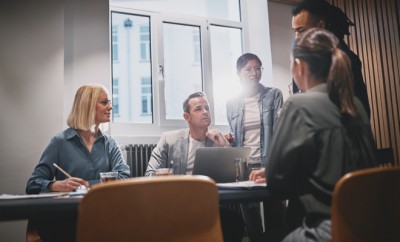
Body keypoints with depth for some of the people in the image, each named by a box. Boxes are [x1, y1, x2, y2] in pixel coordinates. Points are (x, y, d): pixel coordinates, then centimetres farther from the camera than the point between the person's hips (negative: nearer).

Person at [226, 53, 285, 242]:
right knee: (251, 221, 10)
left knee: (274, 218, 2)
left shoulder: (273, 94, 2)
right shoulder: (232, 103, 9)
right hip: (243, 167, 3)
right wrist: (229, 140, -3)